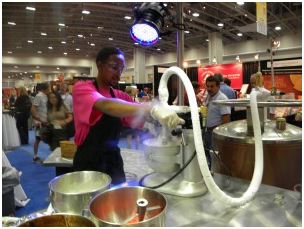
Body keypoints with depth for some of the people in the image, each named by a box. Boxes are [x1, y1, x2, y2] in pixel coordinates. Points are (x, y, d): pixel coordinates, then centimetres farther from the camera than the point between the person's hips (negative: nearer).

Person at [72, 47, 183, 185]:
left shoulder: (120, 96, 6)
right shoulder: (82, 88, -12)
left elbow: (139, 119, -5)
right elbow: (106, 106, -33)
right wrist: (152, 109, -44)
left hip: (114, 159, 5)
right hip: (89, 161, -5)